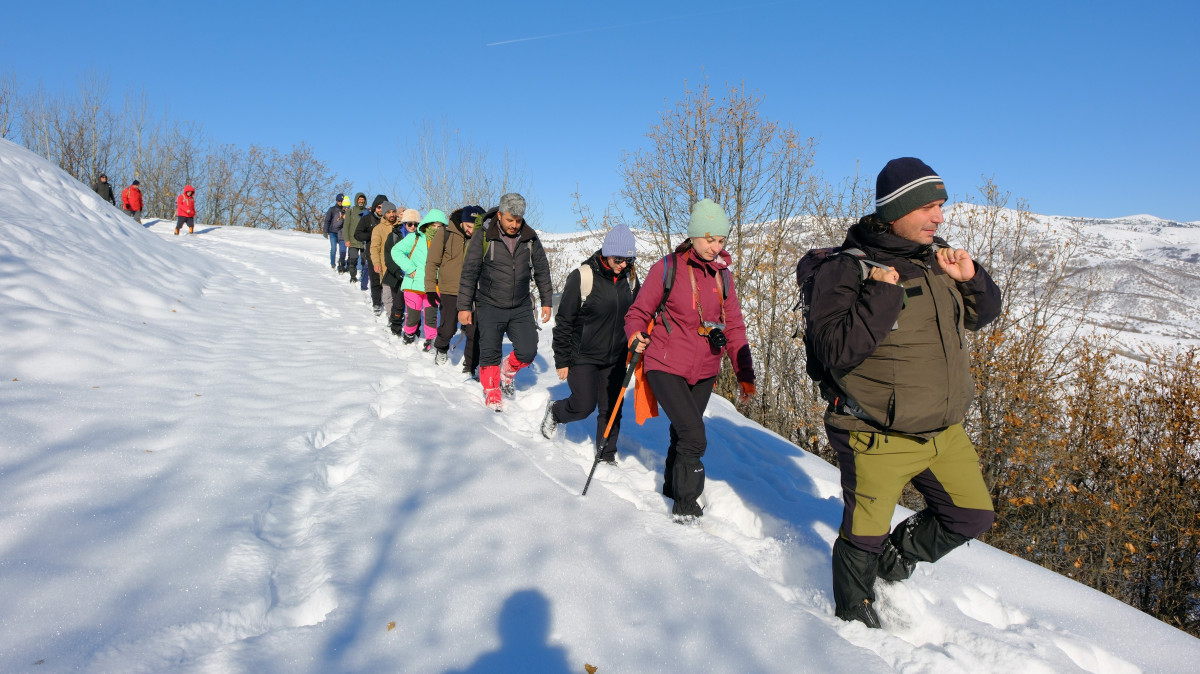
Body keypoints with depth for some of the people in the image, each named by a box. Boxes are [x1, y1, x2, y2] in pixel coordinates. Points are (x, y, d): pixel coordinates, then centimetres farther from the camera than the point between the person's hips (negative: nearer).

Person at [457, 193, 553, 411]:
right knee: (490, 354, -1)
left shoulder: (530, 237, 1)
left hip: (521, 307, 3)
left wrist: (546, 301, 11)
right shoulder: (483, 236, -8)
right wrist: (464, 306, -6)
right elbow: (469, 272, -5)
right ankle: (492, 393, 19)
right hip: (490, 306, -2)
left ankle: (508, 371, 29)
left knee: (528, 352, -2)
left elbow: (542, 270, 11)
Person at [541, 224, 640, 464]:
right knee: (584, 406, -4)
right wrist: (561, 361, -9)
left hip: (615, 358, 5)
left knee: (611, 409, 7)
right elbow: (564, 321, -11)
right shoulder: (582, 277, -15)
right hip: (583, 356, -5)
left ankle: (607, 455, 24)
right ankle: (555, 411, 28)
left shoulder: (629, 278, 1)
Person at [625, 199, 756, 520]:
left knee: (683, 433, 15)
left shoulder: (723, 275, 6)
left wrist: (744, 375, 8)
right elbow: (639, 312, -2)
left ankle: (673, 487, 39)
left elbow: (733, 327, 10)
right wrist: (636, 335, -23)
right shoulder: (667, 267, -7)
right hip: (666, 366, -4)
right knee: (694, 436, -13)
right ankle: (686, 503, 7)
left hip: (704, 371, 5)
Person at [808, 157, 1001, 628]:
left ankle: (899, 553, 41)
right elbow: (834, 350, -25)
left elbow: (982, 316, 19)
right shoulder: (847, 269, -16)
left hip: (943, 431, 7)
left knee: (972, 514, 18)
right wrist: (883, 294, -29)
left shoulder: (934, 258, 6)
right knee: (864, 536, 6)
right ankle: (853, 613, 33)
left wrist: (971, 279, -1)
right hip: (879, 438, -7)